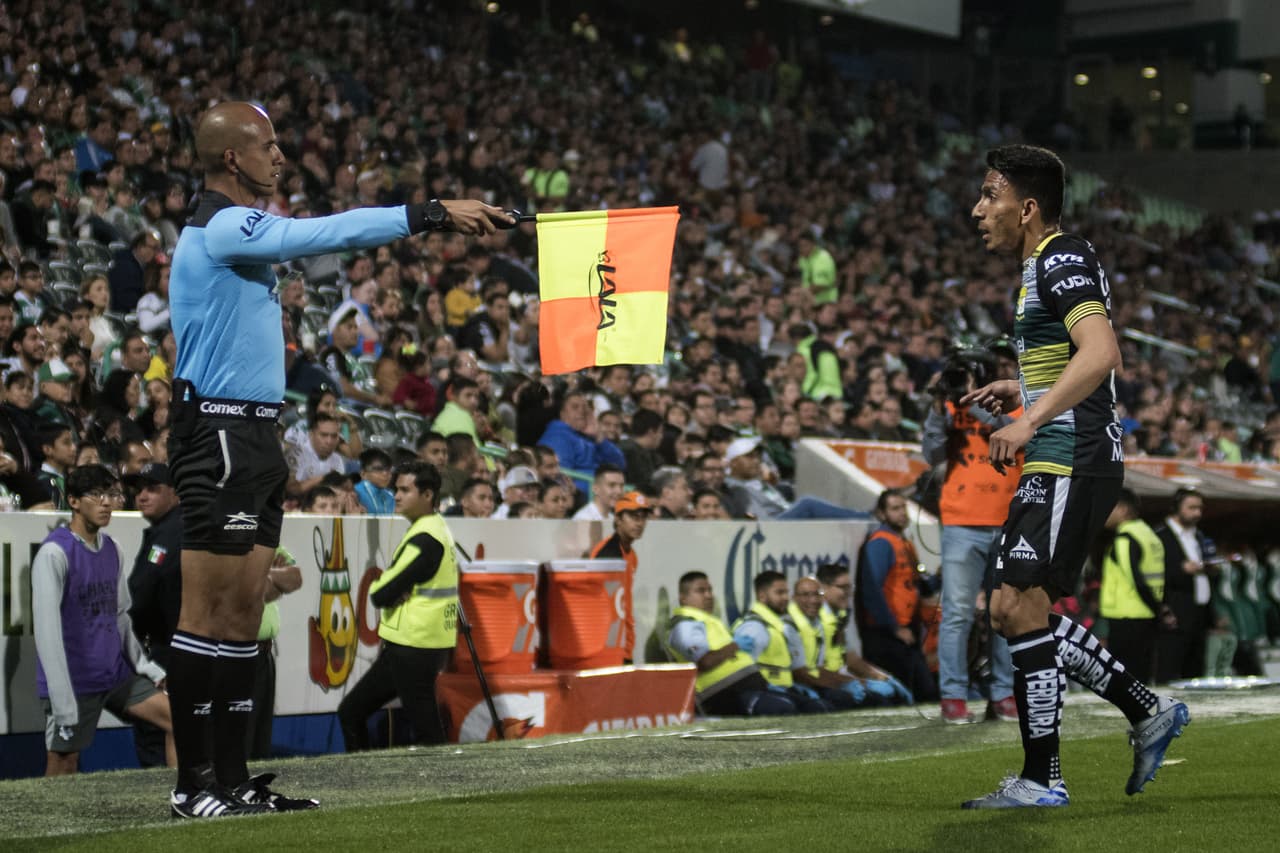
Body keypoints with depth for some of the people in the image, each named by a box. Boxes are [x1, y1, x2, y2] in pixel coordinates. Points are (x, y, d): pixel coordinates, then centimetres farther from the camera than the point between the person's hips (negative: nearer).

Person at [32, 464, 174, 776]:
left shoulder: (111, 550, 9)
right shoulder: (55, 553, -14)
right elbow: (47, 629, -19)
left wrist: (146, 667, 12)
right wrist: (63, 703, -23)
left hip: (116, 675, 7)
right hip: (74, 683, -7)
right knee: (64, 768, -4)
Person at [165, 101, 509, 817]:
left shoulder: (238, 229, 20)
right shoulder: (225, 228, -13)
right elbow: (328, 233, -20)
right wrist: (433, 214, -18)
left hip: (255, 434, 10)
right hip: (220, 433, -10)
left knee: (244, 612, 8)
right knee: (210, 613, -9)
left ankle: (232, 779, 10)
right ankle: (194, 783, -6)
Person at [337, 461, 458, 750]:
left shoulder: (425, 539, -18)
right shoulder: (436, 527, 14)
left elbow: (382, 594, -19)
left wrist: (377, 587, 3)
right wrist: (397, 591, -7)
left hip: (415, 648, -10)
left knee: (426, 734, -7)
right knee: (351, 711, 15)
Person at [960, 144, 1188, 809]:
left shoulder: (1063, 261, -12)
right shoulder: (1042, 266, 20)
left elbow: (1101, 353, -26)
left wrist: (1030, 420, -30)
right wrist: (1021, 390, 20)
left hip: (1072, 463, -11)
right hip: (1056, 464, 11)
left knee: (1021, 607, -11)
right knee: (1011, 609, 10)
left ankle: (1041, 779, -5)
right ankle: (1149, 713, 17)